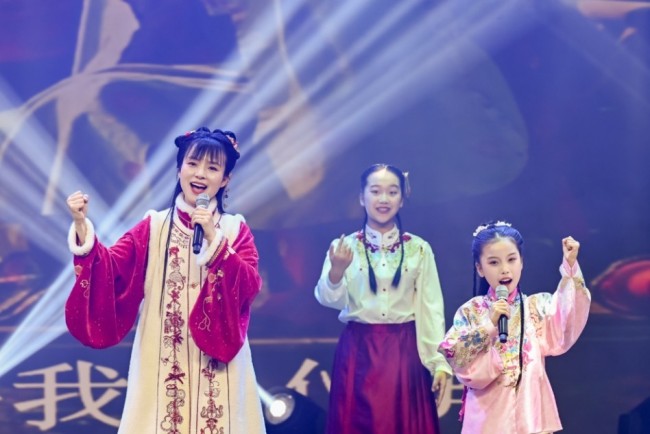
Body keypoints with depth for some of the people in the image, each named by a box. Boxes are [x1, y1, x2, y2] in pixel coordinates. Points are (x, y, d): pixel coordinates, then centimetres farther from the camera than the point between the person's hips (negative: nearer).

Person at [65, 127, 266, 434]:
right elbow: (113, 271, -6)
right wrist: (82, 227, -17)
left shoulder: (235, 229, 3)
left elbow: (249, 286, -12)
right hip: (162, 356, 0)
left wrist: (214, 239, -21)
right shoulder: (154, 227, 4)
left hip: (216, 359, 0)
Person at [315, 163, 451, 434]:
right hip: (358, 352, 0)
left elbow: (431, 308, 2)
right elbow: (328, 300, -10)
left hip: (404, 352, 0)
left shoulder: (419, 249, 3)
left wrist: (439, 362, -3)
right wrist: (336, 271, -30)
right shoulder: (344, 247, 1)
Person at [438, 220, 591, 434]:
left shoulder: (538, 306, 5)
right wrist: (489, 323, -15)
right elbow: (456, 358, -9)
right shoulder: (470, 311, 2)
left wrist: (570, 266, -19)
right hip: (489, 411, -1)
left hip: (530, 407, 1)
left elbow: (568, 315, -14)